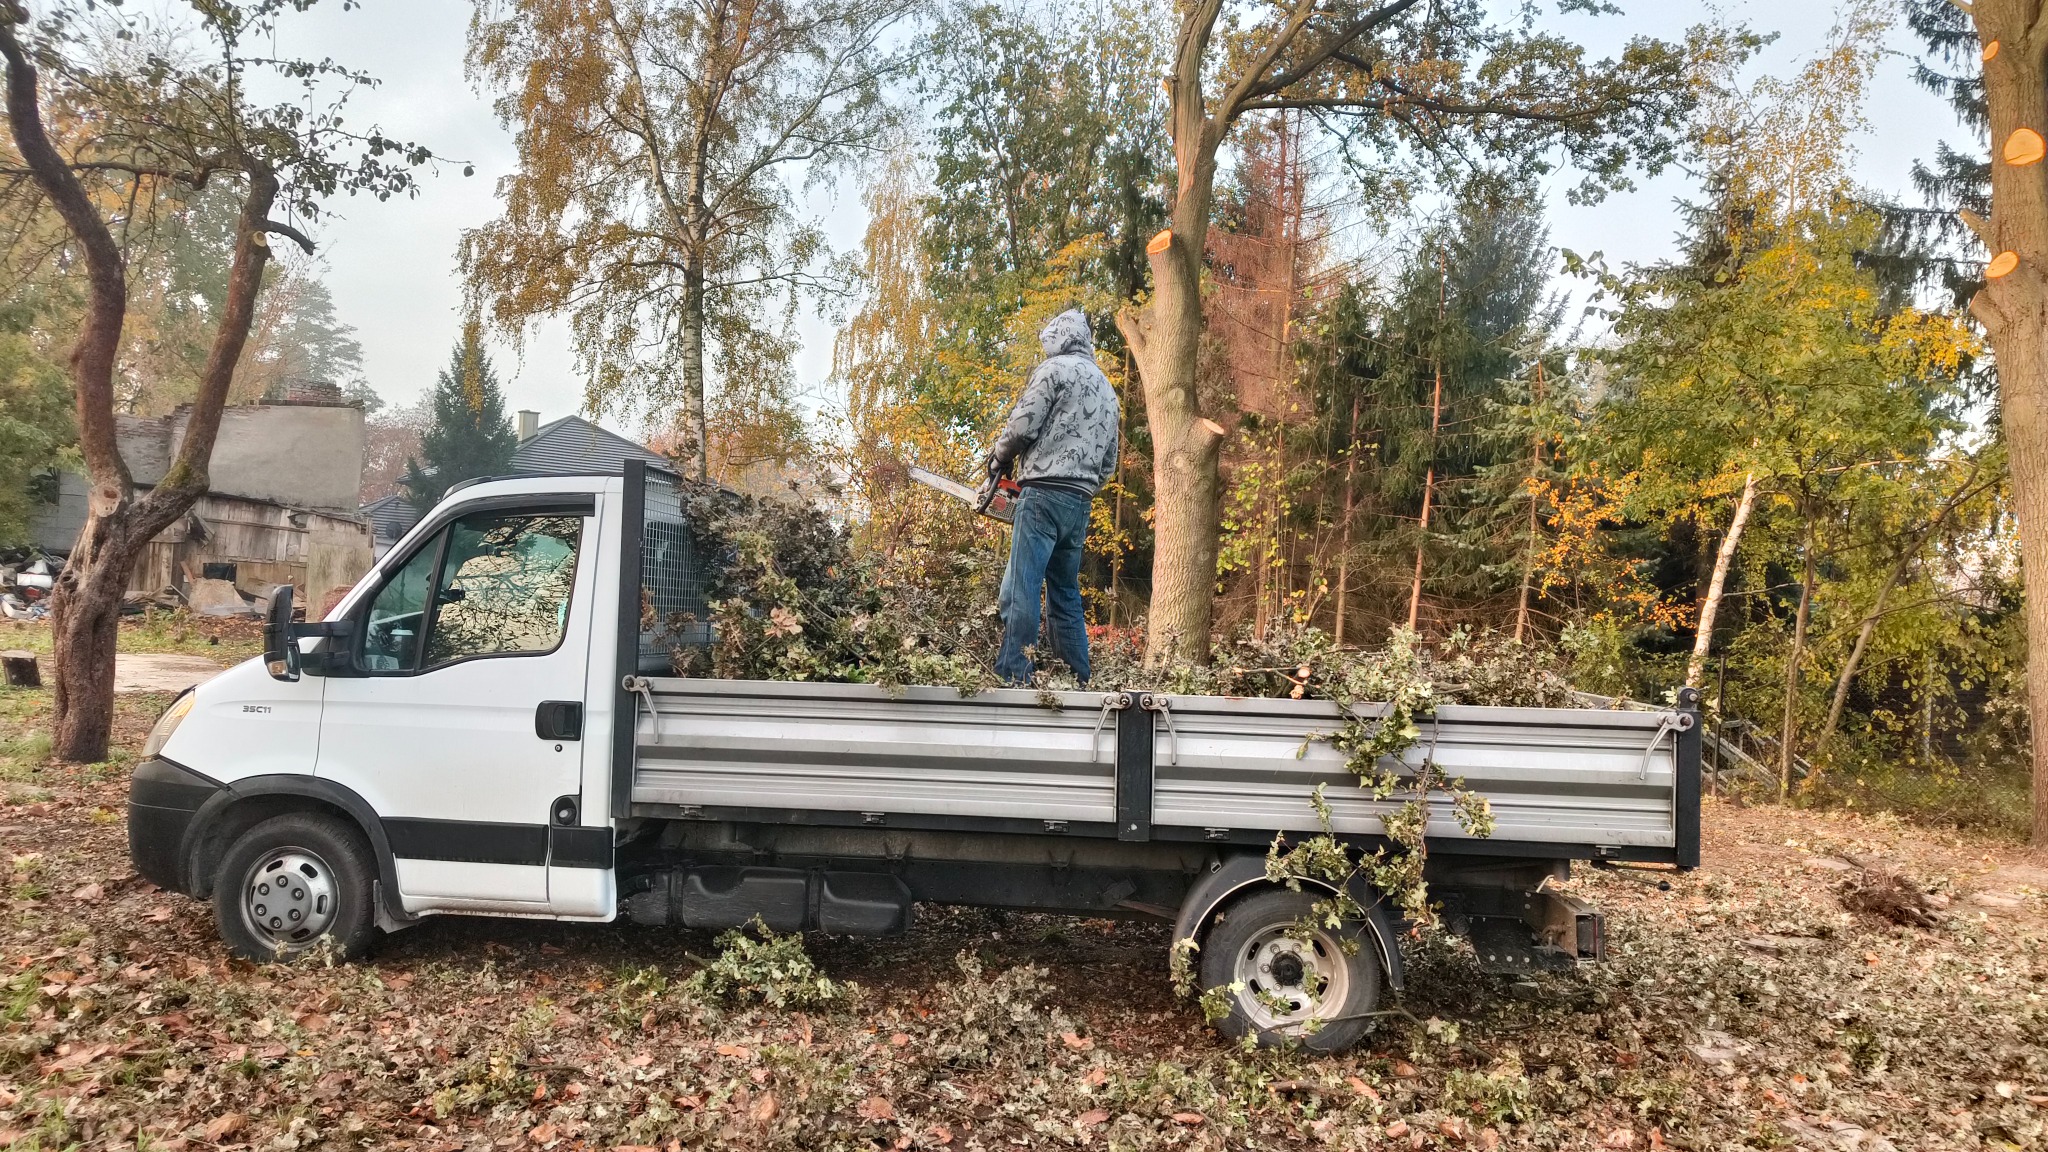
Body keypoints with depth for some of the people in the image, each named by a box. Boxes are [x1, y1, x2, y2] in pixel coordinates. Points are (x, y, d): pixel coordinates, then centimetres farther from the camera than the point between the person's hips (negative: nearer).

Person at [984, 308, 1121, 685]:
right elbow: (1109, 464, 24)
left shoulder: (1055, 368, 0)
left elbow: (1023, 424, -8)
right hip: (1080, 503, 8)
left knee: (1021, 591, -13)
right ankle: (1078, 681, 13)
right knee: (1066, 595, 14)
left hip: (1044, 494, -8)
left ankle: (1012, 679, -19)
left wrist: (998, 458, 9)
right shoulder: (1108, 391, 25)